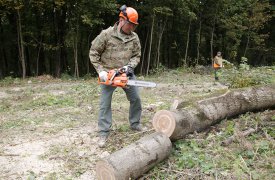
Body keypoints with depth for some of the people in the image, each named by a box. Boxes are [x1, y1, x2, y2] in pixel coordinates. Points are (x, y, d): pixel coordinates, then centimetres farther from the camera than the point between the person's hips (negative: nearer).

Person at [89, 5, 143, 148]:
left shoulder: (134, 37, -2)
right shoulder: (106, 34, -13)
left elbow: (136, 56, 3)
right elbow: (93, 53, -8)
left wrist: (129, 66, -16)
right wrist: (100, 70, -15)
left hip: (126, 74, 4)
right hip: (108, 74, -3)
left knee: (136, 99, 6)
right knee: (105, 103, -1)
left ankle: (135, 124, 27)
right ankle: (103, 133, 7)